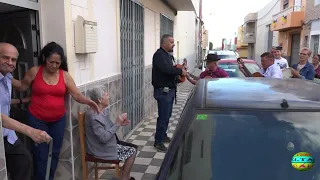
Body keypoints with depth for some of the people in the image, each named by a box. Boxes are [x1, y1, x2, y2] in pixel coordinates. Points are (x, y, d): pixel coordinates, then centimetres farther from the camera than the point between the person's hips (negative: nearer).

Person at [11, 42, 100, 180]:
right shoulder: (34, 71, -5)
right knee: (41, 154, 3)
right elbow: (23, 86, 10)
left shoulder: (65, 75, -4)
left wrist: (89, 102, -27)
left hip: (58, 120, 2)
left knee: (54, 153, 13)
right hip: (37, 120, -2)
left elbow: (77, 95, -9)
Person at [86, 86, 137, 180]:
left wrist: (120, 123, -5)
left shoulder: (104, 111, 1)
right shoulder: (94, 116, -27)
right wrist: (117, 123, -23)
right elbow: (104, 138, -28)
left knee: (132, 150, 11)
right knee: (132, 152, -1)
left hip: (109, 146, 9)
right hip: (101, 150, -9)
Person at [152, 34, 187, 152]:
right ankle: (158, 141, 4)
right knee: (163, 117, -6)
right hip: (163, 91, -10)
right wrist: (180, 71, -18)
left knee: (167, 115, 17)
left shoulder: (167, 55, 17)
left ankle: (163, 135, 32)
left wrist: (178, 73, 3)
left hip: (169, 90, 10)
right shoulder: (159, 55, -15)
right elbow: (166, 69, -29)